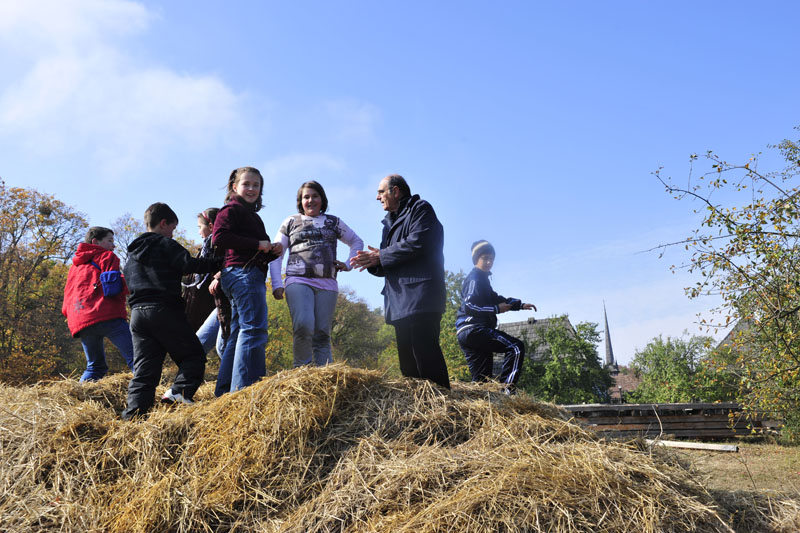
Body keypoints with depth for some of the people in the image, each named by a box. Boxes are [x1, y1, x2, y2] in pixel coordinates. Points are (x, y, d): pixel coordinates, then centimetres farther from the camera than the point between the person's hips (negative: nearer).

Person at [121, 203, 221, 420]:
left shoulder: (133, 253, 24)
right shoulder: (165, 244, -1)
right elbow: (188, 264, -13)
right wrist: (218, 263, -7)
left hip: (137, 312, 7)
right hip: (164, 310, -7)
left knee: (144, 369, 6)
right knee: (193, 355, 1)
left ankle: (133, 414, -2)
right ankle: (179, 392, -20)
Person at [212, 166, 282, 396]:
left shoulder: (252, 215, 27)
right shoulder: (232, 209, -1)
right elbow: (219, 237, -19)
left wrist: (273, 251, 5)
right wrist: (258, 244, -16)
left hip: (250, 276, 10)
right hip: (243, 273, -10)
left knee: (238, 334, 9)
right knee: (254, 329, -15)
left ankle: (225, 390, 12)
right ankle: (246, 388, -18)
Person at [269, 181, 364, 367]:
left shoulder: (333, 222, 20)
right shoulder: (291, 222, 17)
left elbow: (357, 242, 29)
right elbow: (276, 254, 14)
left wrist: (348, 264, 13)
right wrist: (276, 284, 2)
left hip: (326, 284, 2)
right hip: (298, 281, -2)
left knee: (322, 334, -3)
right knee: (303, 325, -24)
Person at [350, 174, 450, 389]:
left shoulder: (420, 208, 3)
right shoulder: (390, 222, 27)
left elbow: (417, 243, -16)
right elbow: (386, 267, 22)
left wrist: (381, 256, -8)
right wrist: (372, 263, -1)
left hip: (420, 297, -9)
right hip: (400, 302, 9)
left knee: (425, 353, -16)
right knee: (408, 361, 8)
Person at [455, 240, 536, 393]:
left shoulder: (482, 278, 26)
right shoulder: (475, 278, -5)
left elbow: (496, 299, 27)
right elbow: (469, 306, -17)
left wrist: (520, 304, 15)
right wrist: (496, 309, -11)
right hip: (474, 329, -10)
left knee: (481, 380, 10)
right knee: (516, 347, -15)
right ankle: (506, 390, -22)